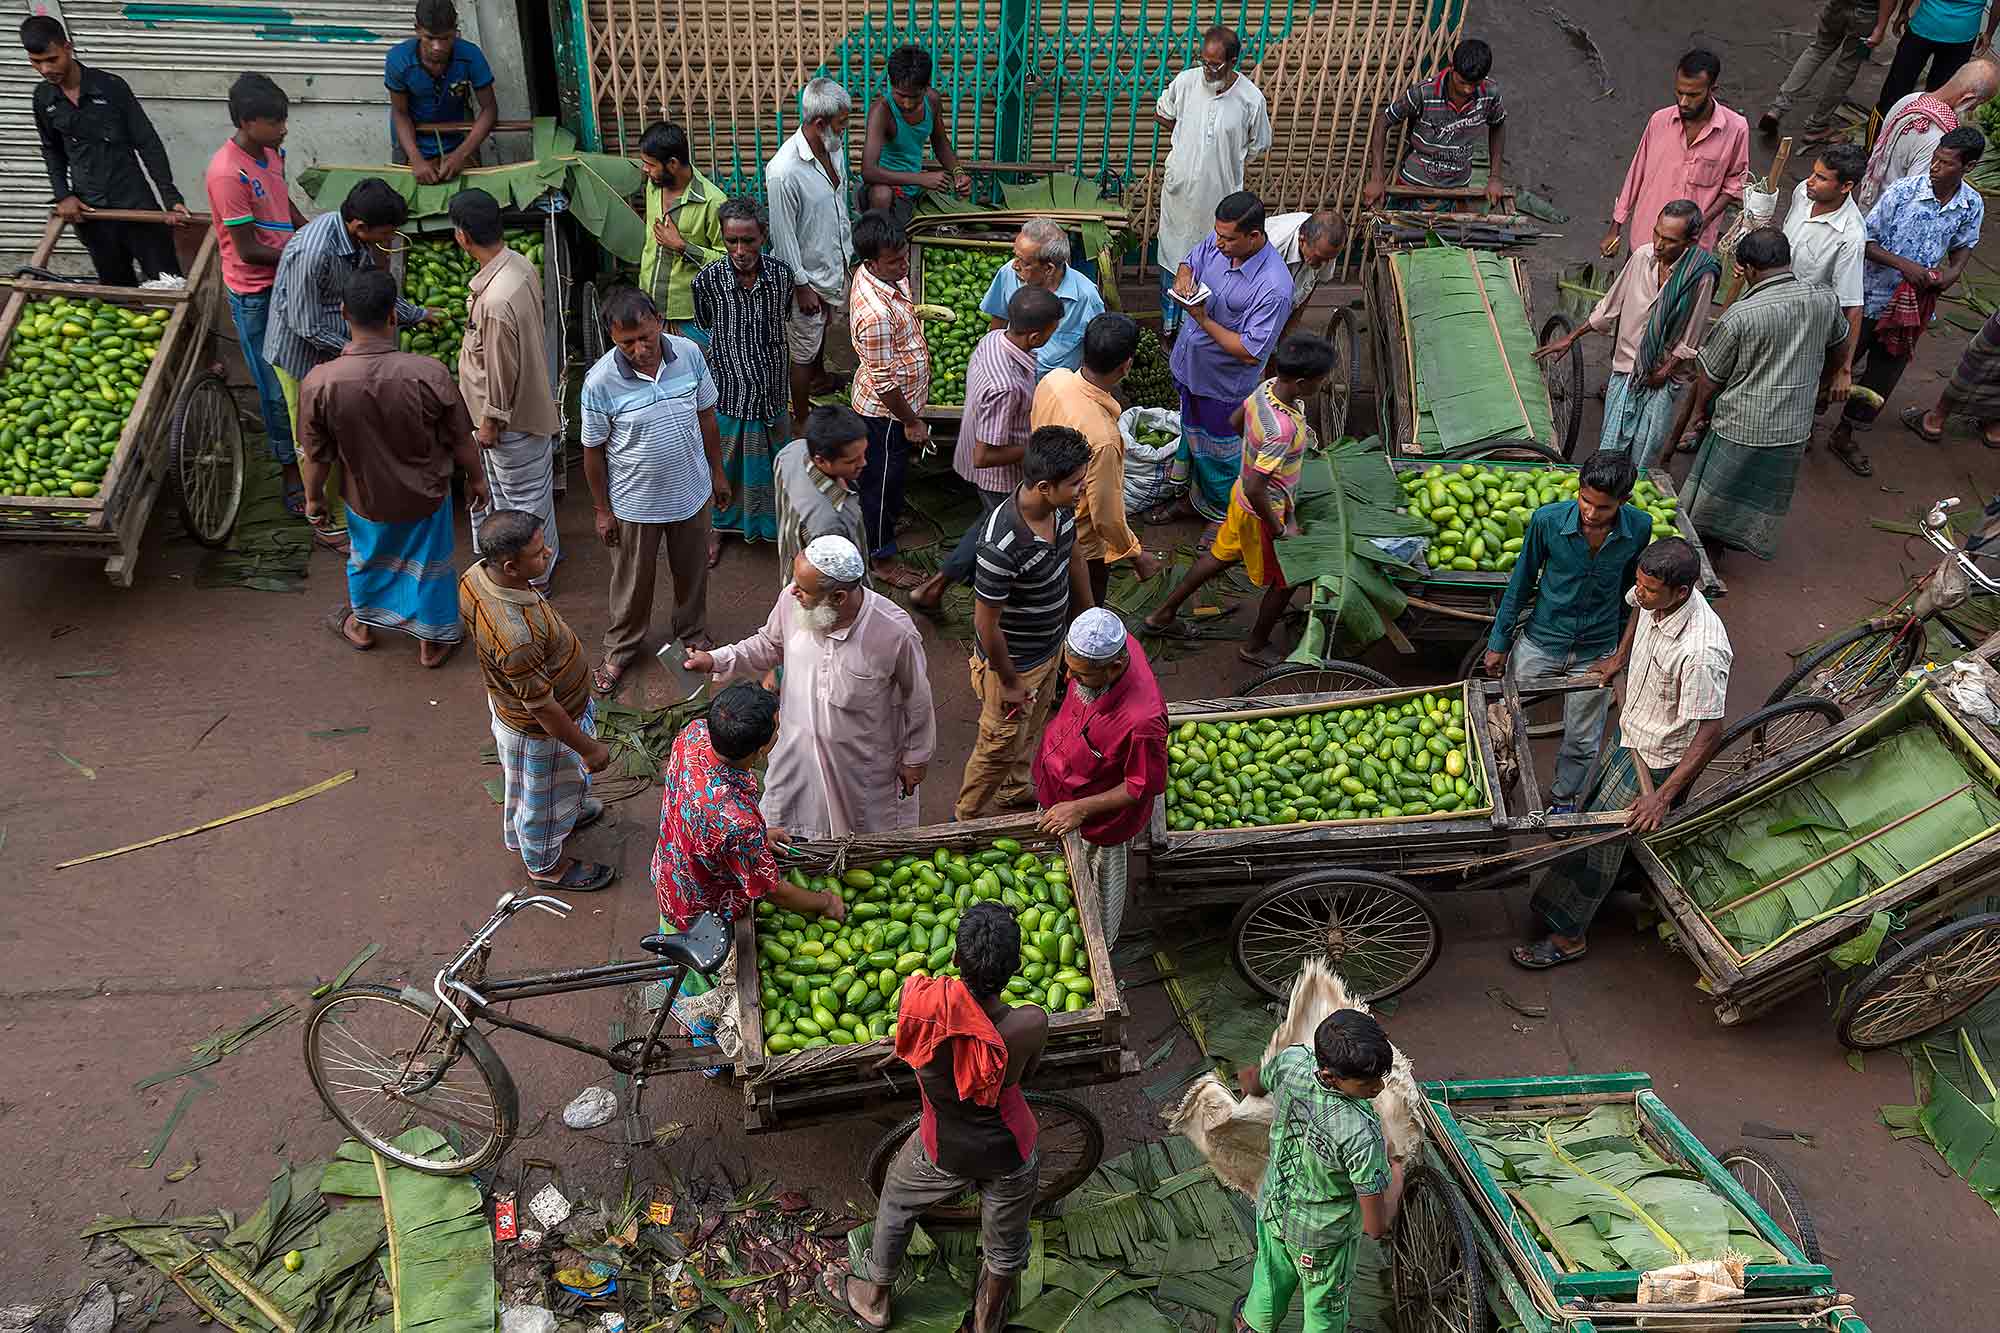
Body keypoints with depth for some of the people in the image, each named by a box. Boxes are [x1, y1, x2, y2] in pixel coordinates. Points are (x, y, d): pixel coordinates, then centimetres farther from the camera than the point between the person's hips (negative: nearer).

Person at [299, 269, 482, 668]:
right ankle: (431, 641, 43)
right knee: (429, 562, 24)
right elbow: (460, 440, -15)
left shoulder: (318, 383, -26)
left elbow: (315, 456, -11)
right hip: (426, 495, -1)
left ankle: (361, 626, 53)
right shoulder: (429, 373, -30)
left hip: (366, 497, 1)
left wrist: (314, 498, 8)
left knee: (366, 556, 30)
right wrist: (477, 479, 4)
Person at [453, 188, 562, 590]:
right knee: (531, 488, 26)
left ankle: (535, 578, 28)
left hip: (513, 418, -9)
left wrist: (489, 422, -12)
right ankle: (545, 550, 45)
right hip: (532, 401, 9)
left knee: (524, 495, 10)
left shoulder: (494, 301, -35)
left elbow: (501, 371, -26)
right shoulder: (521, 263, -6)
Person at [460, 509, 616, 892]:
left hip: (507, 703, 7)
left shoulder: (476, 575, -20)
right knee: (545, 795, 22)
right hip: (541, 730, -7)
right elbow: (541, 707, -31)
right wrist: (587, 747, -16)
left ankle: (565, 813, 65)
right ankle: (546, 863, 50)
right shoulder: (516, 636, -45)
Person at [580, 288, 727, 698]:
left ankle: (693, 632, 51)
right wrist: (602, 510, -5)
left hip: (692, 492, 3)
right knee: (633, 582, 17)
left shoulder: (688, 353, -15)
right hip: (635, 504, -3)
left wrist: (718, 473, 8)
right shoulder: (601, 381, -24)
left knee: (693, 571, 24)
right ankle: (621, 649, 42)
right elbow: (593, 450, -11)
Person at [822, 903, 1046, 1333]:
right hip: (1011, 1154, -1)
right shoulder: (1032, 1023, -31)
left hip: (943, 1151, 1)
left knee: (896, 1203, 32)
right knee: (1005, 1246, 28)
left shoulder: (919, 1001, -33)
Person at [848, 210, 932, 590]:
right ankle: (882, 558, 29)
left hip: (900, 398, 9)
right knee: (882, 478, 10)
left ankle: (890, 515, 57)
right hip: (886, 410, -9)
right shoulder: (876, 314, -38)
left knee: (893, 470, 31)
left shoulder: (873, 273, -10)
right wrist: (912, 422, -19)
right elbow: (885, 382, -29)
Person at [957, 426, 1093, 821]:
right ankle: (971, 815, 42)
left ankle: (1013, 788, 58)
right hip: (1013, 661, -7)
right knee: (1001, 743, 16)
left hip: (1050, 647, 7)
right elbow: (986, 624, -28)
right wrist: (1009, 682, -16)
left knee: (1029, 729, 31)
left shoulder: (1061, 508, -16)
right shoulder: (1002, 545, -40)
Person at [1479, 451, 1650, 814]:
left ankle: (1563, 799, 44)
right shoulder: (1548, 520, -22)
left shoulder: (1639, 528, -17)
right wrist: (1499, 641, -1)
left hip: (1596, 650, 1)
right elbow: (1521, 581, -7)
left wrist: (1620, 646, 13)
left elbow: (1630, 584, 3)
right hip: (1540, 641, -1)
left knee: (1582, 741, 16)